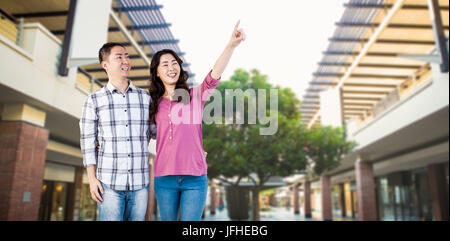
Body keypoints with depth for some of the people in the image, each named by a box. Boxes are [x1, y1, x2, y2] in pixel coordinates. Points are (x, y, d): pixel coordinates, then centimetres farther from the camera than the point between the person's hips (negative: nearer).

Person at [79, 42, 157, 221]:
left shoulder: (145, 98, 7)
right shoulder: (94, 100, 3)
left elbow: (156, 132, 15)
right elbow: (88, 141, 3)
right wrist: (92, 178, -2)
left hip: (140, 184, 2)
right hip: (109, 184, -2)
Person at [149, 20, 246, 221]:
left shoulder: (195, 95, 0)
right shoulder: (154, 103, 8)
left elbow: (214, 76, -19)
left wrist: (231, 45, -32)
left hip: (194, 178, -2)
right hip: (164, 178, 3)